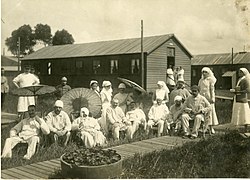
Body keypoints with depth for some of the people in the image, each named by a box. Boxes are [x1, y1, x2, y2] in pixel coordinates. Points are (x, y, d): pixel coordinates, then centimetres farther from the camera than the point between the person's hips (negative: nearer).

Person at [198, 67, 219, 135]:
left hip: (209, 98, -4)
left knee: (210, 111, -1)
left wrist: (212, 98, -10)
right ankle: (204, 127, 7)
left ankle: (211, 127, 4)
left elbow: (212, 90, -3)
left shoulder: (210, 80, 0)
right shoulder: (201, 80, 14)